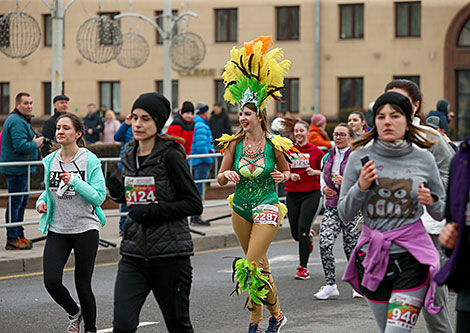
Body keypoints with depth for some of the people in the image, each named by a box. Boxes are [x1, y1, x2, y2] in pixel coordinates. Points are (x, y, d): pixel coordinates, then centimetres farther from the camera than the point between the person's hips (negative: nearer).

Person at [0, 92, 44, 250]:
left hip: (22, 169, 11)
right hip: (16, 170, -11)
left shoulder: (22, 120, 17)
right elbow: (20, 146, -27)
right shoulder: (17, 122, -18)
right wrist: (36, 144, -13)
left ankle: (19, 235, 27)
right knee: (15, 202, -7)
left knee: (22, 200, 18)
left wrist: (34, 141, 10)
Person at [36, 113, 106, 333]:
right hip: (57, 230, 4)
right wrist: (42, 201, 1)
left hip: (85, 228, -4)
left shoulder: (90, 161, -8)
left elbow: (99, 197, -13)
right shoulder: (50, 161, 6)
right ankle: (74, 313, 21)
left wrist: (74, 181, -23)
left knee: (83, 284, 1)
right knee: (51, 281, -9)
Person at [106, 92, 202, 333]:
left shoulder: (170, 155, -10)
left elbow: (194, 204, -11)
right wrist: (119, 192, 3)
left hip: (171, 253, -5)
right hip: (134, 252, 5)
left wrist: (153, 211, -17)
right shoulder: (129, 155, 10)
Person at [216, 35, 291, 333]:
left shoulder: (274, 144, -7)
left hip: (266, 208, -4)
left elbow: (287, 172, 9)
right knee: (259, 265, 14)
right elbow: (220, 178, 5)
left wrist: (282, 176, -14)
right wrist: (228, 174, -17)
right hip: (241, 208, 4)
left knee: (252, 265, -15)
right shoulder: (234, 144, 0)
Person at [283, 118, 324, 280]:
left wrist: (315, 172, -12)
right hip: (293, 194, 3)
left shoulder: (315, 151, 0)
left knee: (303, 230, -14)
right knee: (296, 234, 7)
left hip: (312, 194, -3)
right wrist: (290, 175, -11)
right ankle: (309, 236, 46)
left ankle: (303, 268, -5)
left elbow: (325, 172, 8)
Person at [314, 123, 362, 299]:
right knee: (325, 243, -12)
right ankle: (330, 285, -3)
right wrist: (324, 187, 3)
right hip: (332, 207, 4)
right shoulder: (330, 155, 11)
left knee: (351, 246, 2)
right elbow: (323, 175, 24)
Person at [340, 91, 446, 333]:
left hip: (412, 257, -2)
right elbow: (344, 213, 5)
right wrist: (361, 187, -12)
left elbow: (442, 213, 11)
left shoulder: (423, 159, 1)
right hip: (372, 256, 2)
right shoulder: (359, 158, 1)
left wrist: (431, 201, -10)